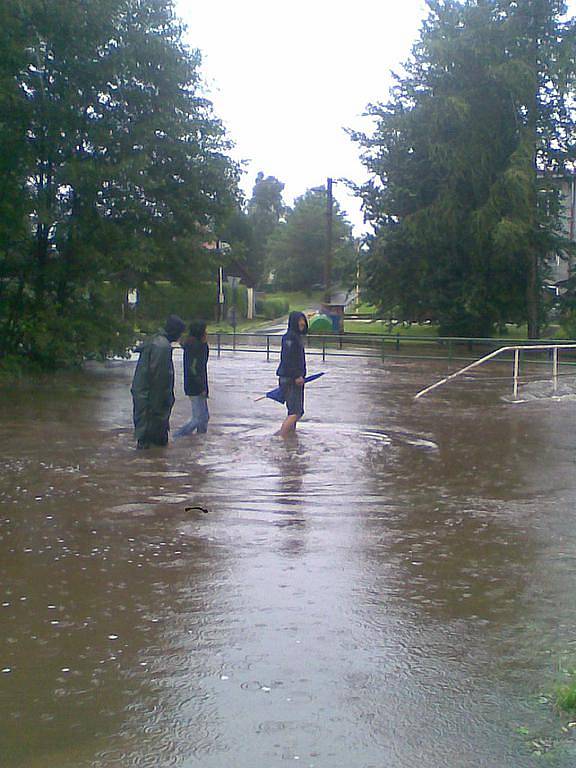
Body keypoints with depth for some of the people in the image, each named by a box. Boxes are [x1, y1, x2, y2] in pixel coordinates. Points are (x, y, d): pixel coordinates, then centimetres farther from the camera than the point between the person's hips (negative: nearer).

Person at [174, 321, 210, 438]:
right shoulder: (195, 347, -20)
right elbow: (193, 369, -24)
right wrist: (202, 388, -20)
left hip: (198, 387, 10)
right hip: (196, 388, -10)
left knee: (205, 417, 15)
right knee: (199, 418, -5)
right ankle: (177, 437, 1)